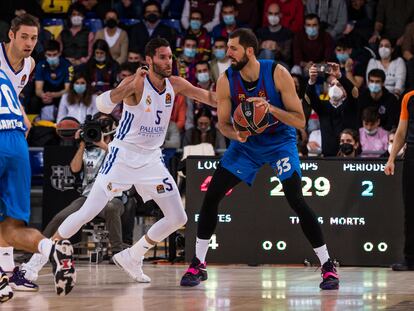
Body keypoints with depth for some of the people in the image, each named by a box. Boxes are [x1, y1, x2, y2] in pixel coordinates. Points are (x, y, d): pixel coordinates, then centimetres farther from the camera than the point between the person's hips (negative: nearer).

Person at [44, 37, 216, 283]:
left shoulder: (175, 84, 0)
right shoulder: (137, 83, -18)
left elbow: (210, 97, 9)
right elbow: (103, 105, -32)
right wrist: (131, 84, -45)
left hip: (152, 160, 6)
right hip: (123, 157, -6)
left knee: (178, 218, 2)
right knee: (87, 213, -10)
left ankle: (131, 258, 16)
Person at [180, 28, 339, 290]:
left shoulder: (278, 74, -23)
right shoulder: (226, 81, -14)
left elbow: (300, 121, -21)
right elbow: (223, 124, -4)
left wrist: (270, 108, -37)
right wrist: (235, 134, -28)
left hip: (280, 141, -3)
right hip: (246, 143, 3)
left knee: (297, 201, -19)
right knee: (211, 196, -6)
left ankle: (328, 266, -8)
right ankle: (198, 265, 8)